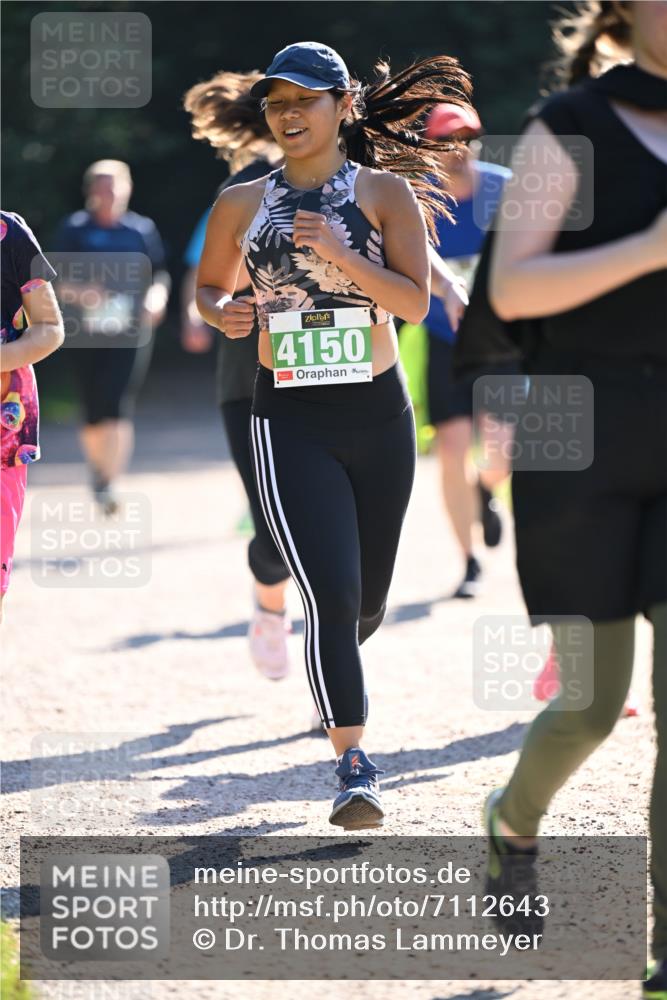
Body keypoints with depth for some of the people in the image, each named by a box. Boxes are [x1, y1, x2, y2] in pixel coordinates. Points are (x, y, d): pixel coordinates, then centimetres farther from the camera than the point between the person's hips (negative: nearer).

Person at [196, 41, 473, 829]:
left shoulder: (387, 193, -1)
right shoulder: (242, 204, 4)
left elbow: (414, 302, -9)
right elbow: (207, 287, 18)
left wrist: (339, 255, -21)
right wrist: (222, 314, -5)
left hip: (378, 414, 1)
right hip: (289, 418, -1)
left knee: (367, 597, 14)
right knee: (330, 595, -16)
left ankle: (339, 656, 49)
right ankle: (353, 765, -12)